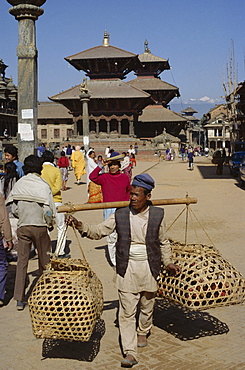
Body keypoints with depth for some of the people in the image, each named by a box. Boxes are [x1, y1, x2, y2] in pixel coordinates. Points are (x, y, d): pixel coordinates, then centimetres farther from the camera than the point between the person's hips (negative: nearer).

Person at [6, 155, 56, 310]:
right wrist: (50, 222, 6)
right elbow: (49, 210, -13)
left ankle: (20, 299, 7)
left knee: (22, 261, 7)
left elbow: (14, 209, 1)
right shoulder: (43, 185, -12)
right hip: (39, 227, -3)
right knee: (44, 261, 13)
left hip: (22, 227, 3)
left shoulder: (19, 184, -2)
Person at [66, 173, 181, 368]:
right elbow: (98, 231, -5)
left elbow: (163, 242, 10)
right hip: (127, 269, 0)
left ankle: (143, 332, 46)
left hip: (149, 268, 1)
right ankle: (130, 352, 2)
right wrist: (81, 226, -21)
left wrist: (168, 263, 8)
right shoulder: (120, 215, -4)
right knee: (127, 311, -3)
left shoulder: (157, 215, -2)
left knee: (147, 306, 17)